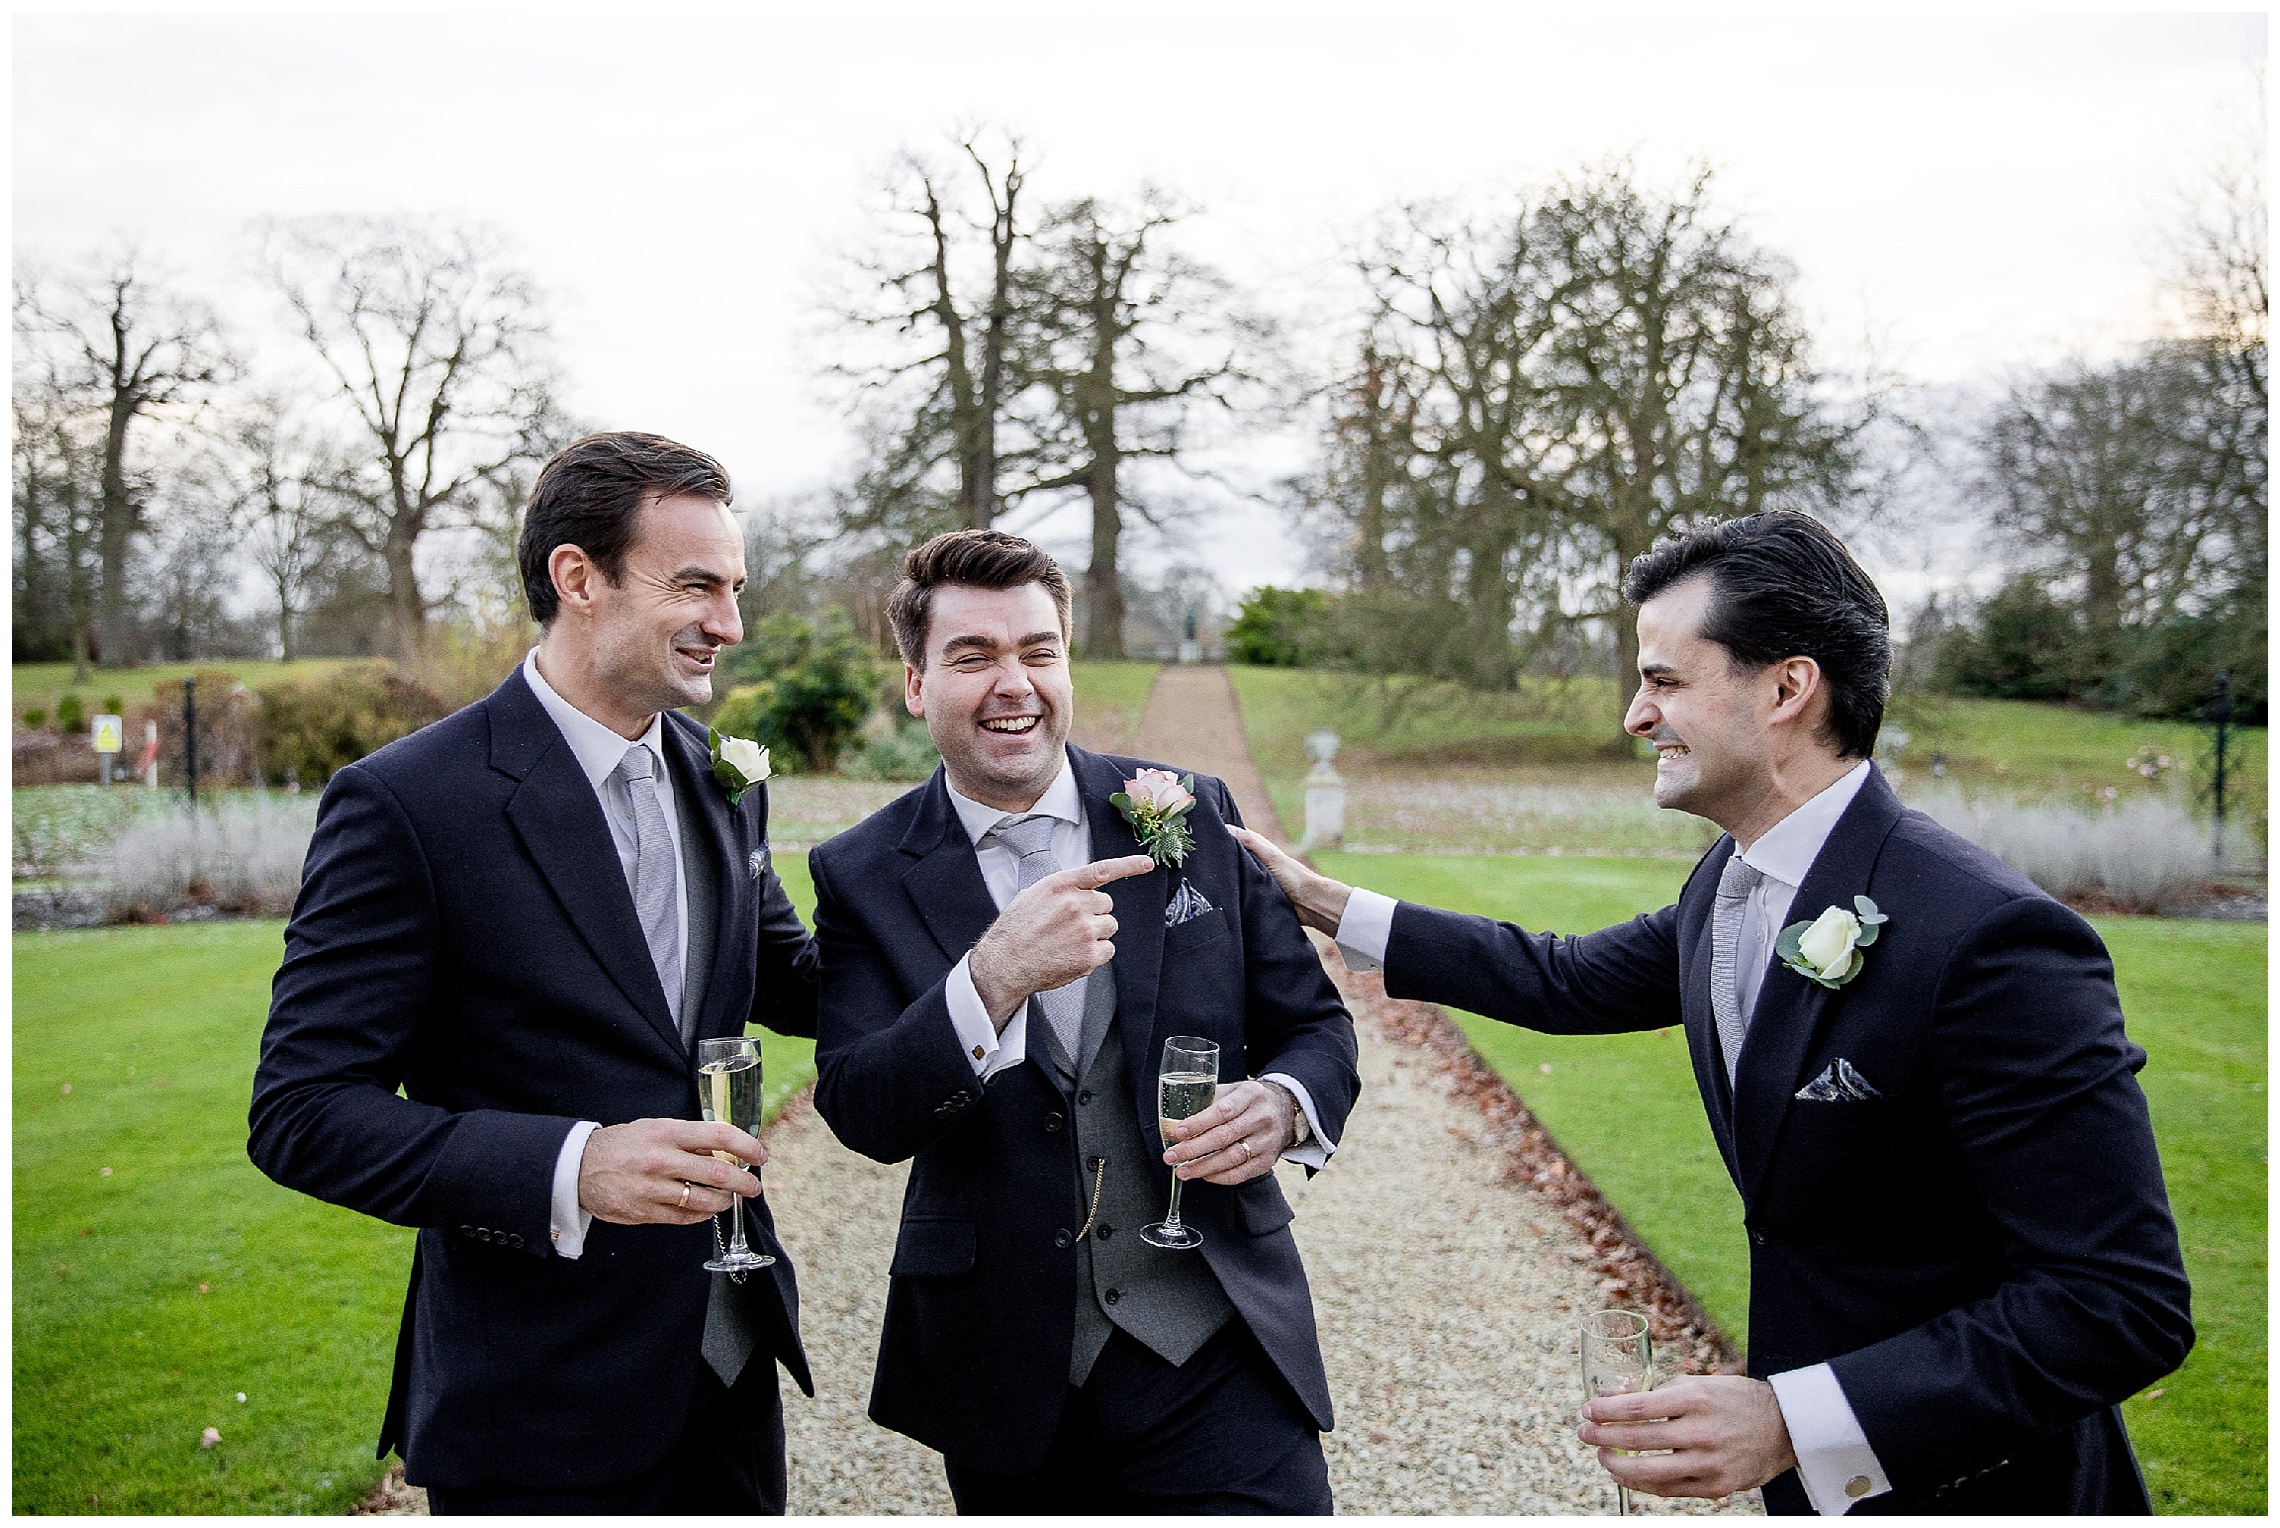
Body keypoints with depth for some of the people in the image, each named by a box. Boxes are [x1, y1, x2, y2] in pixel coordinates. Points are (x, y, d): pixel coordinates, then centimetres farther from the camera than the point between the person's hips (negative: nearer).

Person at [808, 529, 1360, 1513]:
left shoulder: (1195, 818, 1)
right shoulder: (863, 876, -2)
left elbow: (1314, 1024, 7)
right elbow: (862, 1115, -13)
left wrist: (1284, 1105, -16)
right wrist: (993, 977, -29)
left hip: (1218, 1346, 0)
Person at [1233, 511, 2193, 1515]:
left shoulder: (1987, 939, -29)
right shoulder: (1727, 883, -2)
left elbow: (2121, 1304, -28)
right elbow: (1566, 980, 15)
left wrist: (1792, 1423, -34)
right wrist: (1323, 903, 14)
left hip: (1965, 1483, -7)